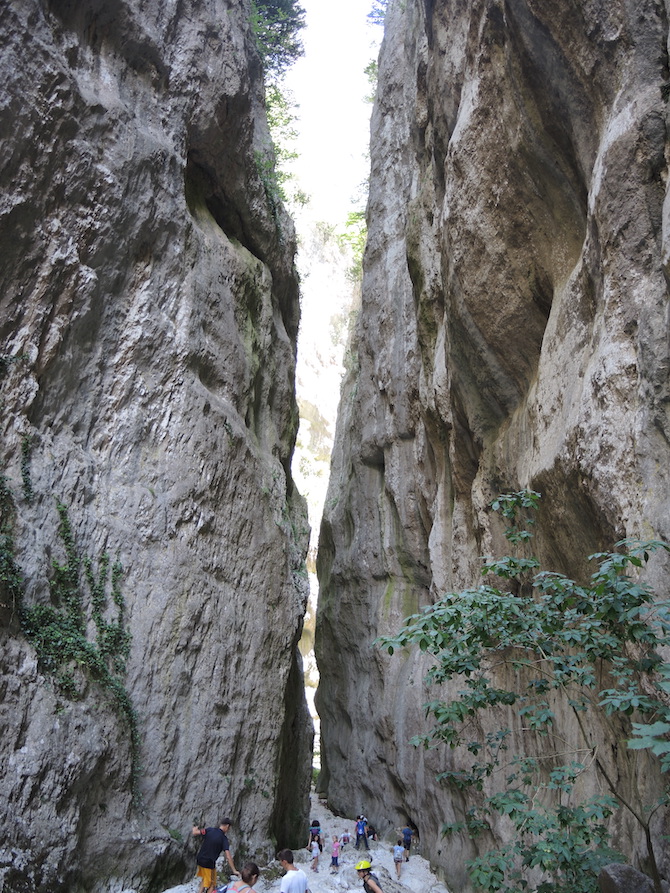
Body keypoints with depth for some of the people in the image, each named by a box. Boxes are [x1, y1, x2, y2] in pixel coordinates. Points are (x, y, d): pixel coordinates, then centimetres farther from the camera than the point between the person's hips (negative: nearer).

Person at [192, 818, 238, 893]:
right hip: (209, 863, -5)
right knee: (212, 884, 13)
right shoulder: (224, 839, -14)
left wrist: (195, 828, 14)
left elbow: (195, 833, -9)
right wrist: (234, 870, -14)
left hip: (200, 860, 5)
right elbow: (228, 857, -19)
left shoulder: (209, 830, -6)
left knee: (204, 879, 30)